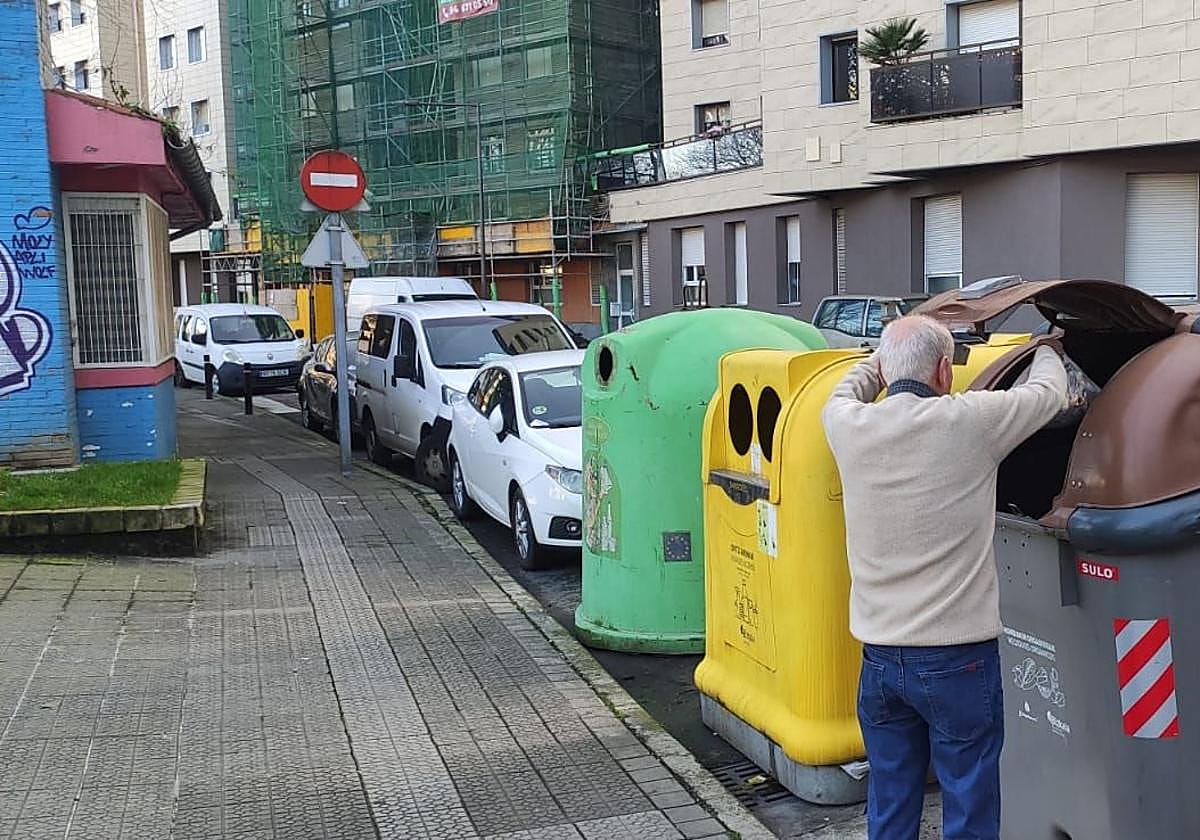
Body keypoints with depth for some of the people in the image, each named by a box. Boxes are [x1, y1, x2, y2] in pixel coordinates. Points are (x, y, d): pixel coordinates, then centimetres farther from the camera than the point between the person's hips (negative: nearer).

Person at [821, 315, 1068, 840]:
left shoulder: (849, 427, -3)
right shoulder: (969, 421, -13)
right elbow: (1048, 393, 6)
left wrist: (887, 355, 38)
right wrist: (1047, 349, 27)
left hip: (879, 658, 4)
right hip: (957, 658, -4)